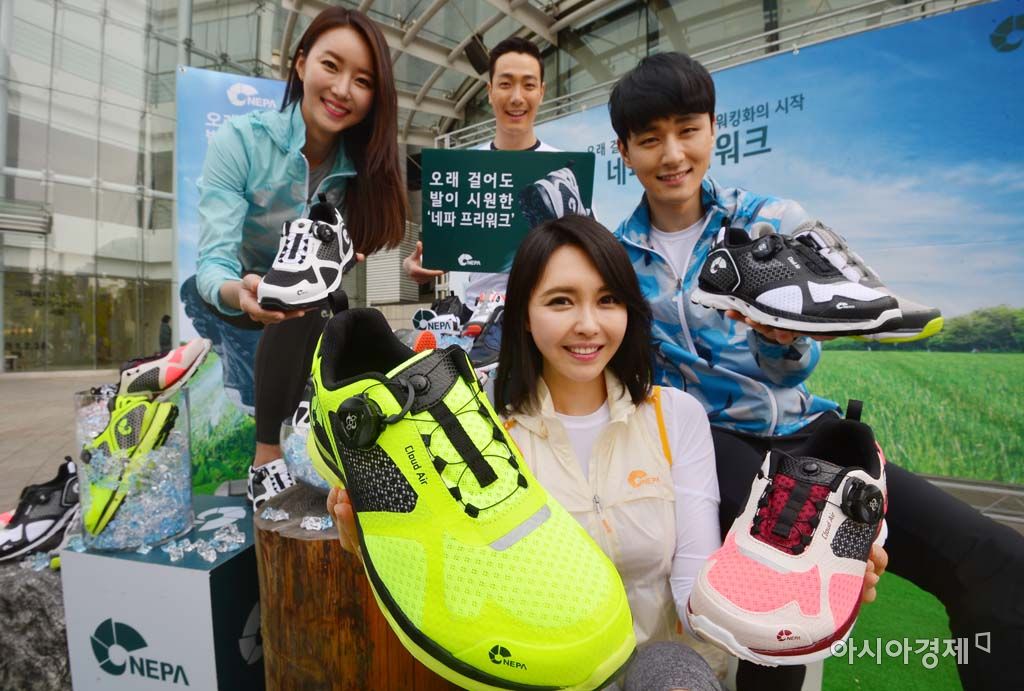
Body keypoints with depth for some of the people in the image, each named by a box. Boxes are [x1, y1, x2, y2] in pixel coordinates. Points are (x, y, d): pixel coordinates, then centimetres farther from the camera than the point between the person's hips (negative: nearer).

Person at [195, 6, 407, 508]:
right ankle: (266, 459, -23)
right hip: (230, 294, -4)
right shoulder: (240, 140, -21)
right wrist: (239, 292, -50)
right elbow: (213, 261, -28)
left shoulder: (359, 165, -9)